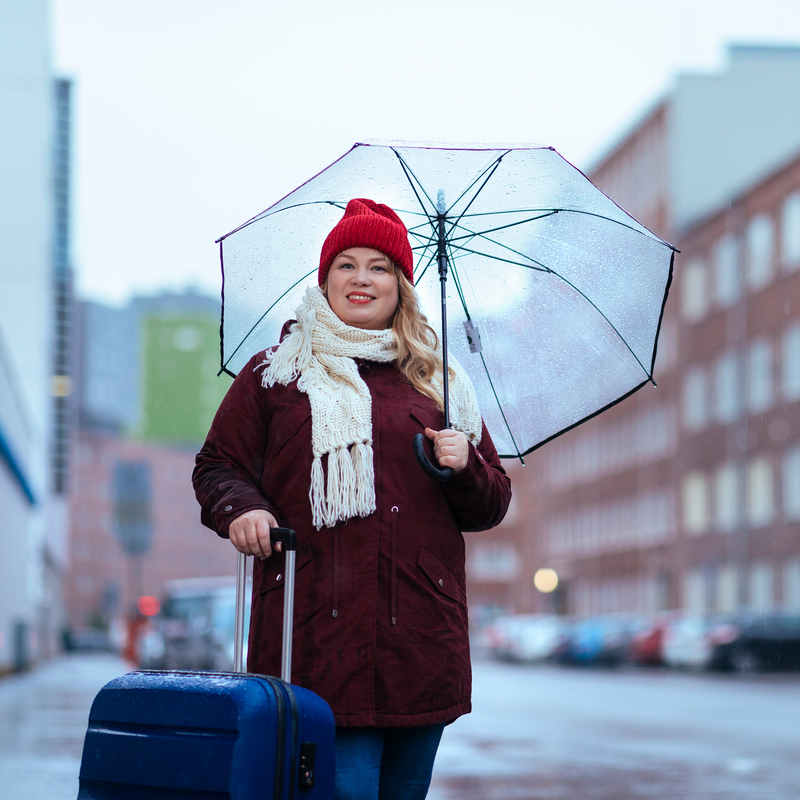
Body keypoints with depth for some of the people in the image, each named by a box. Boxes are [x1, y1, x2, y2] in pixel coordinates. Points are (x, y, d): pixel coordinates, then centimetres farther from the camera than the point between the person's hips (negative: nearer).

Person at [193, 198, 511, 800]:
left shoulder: (441, 385, 17)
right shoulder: (276, 374, 11)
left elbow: (493, 505, 18)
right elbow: (218, 465, 13)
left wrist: (464, 468, -3)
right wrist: (241, 508, -7)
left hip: (423, 640, 3)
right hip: (318, 634, -3)